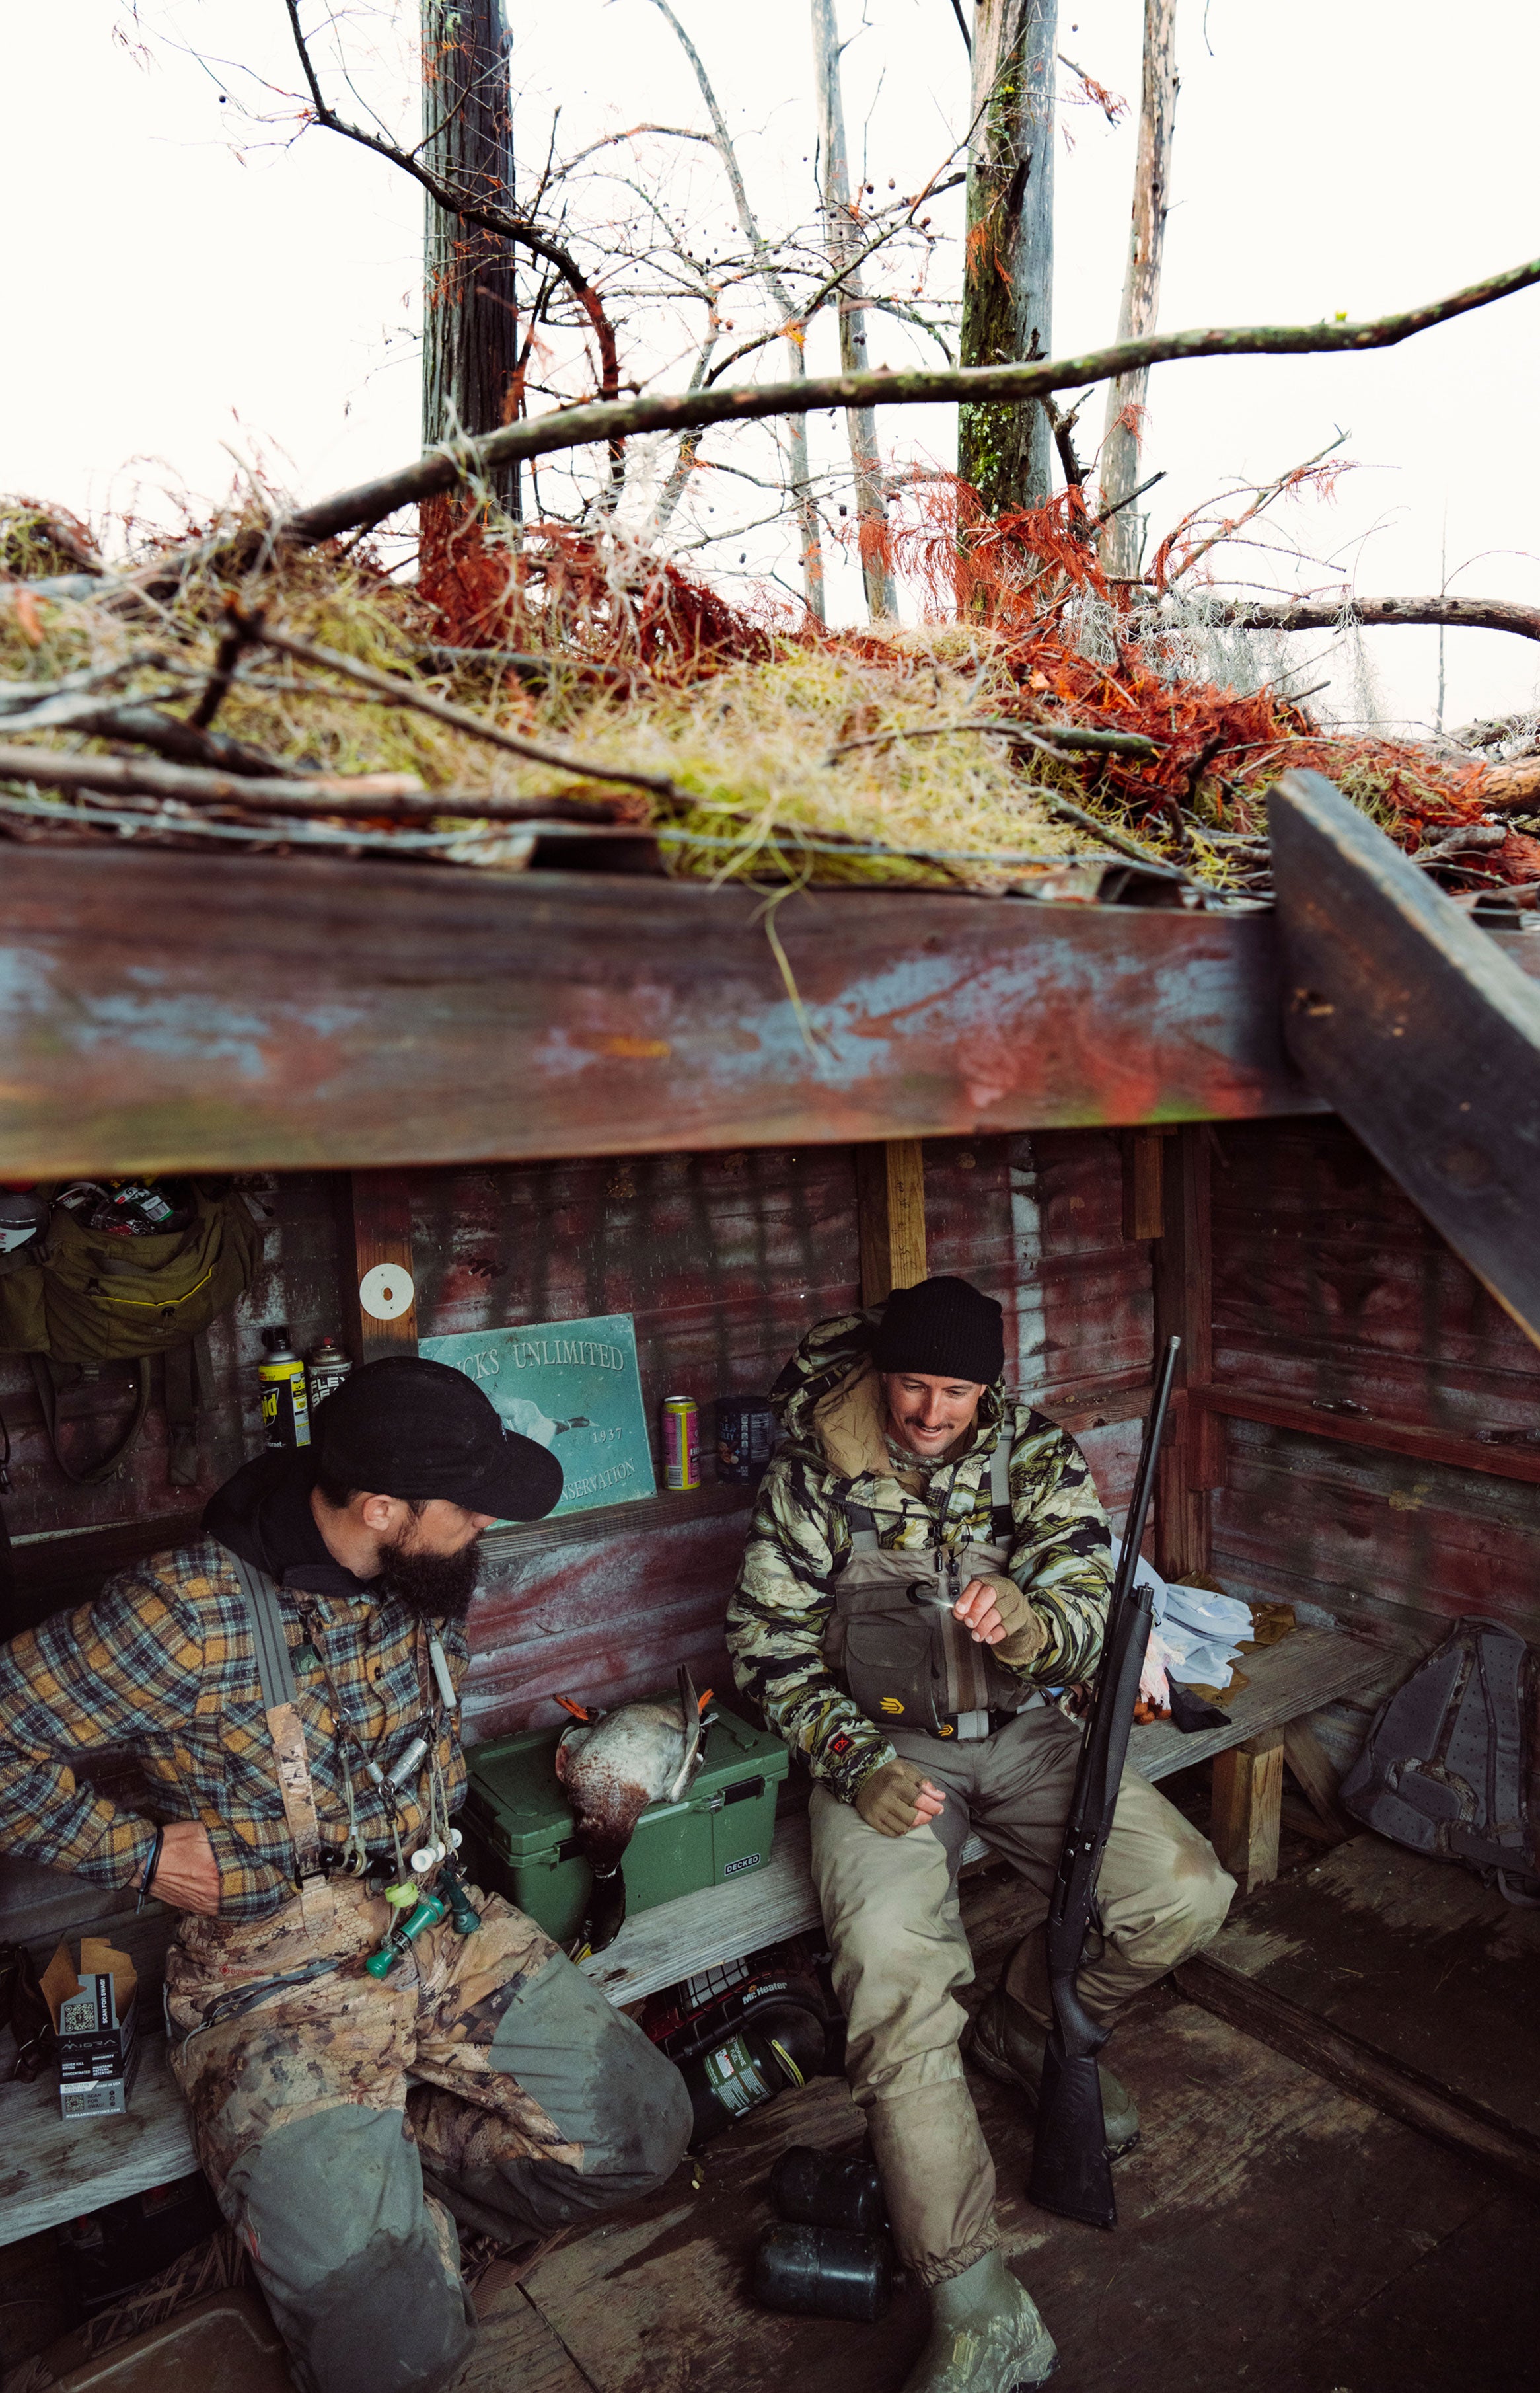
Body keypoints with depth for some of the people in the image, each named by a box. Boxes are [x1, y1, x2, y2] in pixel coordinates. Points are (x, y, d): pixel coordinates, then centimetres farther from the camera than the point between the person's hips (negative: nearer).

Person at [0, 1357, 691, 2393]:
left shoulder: (429, 1577, -3)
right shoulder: (191, 1612, -23)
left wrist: (431, 1844, 10)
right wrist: (142, 1852, -13)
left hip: (441, 1923, 6)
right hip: (277, 1971, -6)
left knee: (644, 2131, -1)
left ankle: (378, 2168, 13)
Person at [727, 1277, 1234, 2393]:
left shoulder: (1043, 1456, -4)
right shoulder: (813, 1473, -9)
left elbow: (1092, 1618, -10)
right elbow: (769, 1642, -4)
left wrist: (1028, 1622, -36)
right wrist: (857, 1765, -16)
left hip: (1023, 1730, 3)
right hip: (882, 1744, -2)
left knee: (1186, 1892, -13)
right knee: (896, 1987, -21)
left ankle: (1031, 2027, 15)